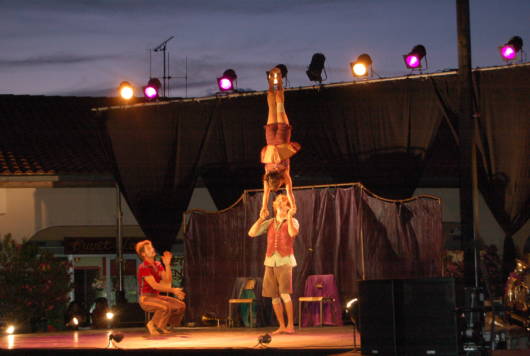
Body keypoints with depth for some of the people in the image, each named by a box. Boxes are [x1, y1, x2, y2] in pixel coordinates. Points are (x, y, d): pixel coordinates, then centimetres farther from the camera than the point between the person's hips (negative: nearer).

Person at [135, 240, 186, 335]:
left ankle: (162, 325, 9)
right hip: (146, 299, -8)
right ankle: (152, 324, -10)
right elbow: (154, 285, -23)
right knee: (166, 307, -34)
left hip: (157, 296, 8)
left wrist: (167, 264, -10)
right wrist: (172, 290, -25)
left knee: (181, 305, -6)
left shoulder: (158, 265, 10)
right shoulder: (143, 267, -16)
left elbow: (167, 281, -2)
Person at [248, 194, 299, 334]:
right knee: (274, 296, 2)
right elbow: (251, 233, 6)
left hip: (284, 261, -4)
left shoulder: (293, 221, 4)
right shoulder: (269, 223, 13)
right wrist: (261, 219, -1)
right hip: (270, 261, 4)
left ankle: (290, 325, -11)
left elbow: (293, 233, -18)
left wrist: (289, 216, -13)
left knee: (284, 294, -17)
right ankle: (282, 326, 10)